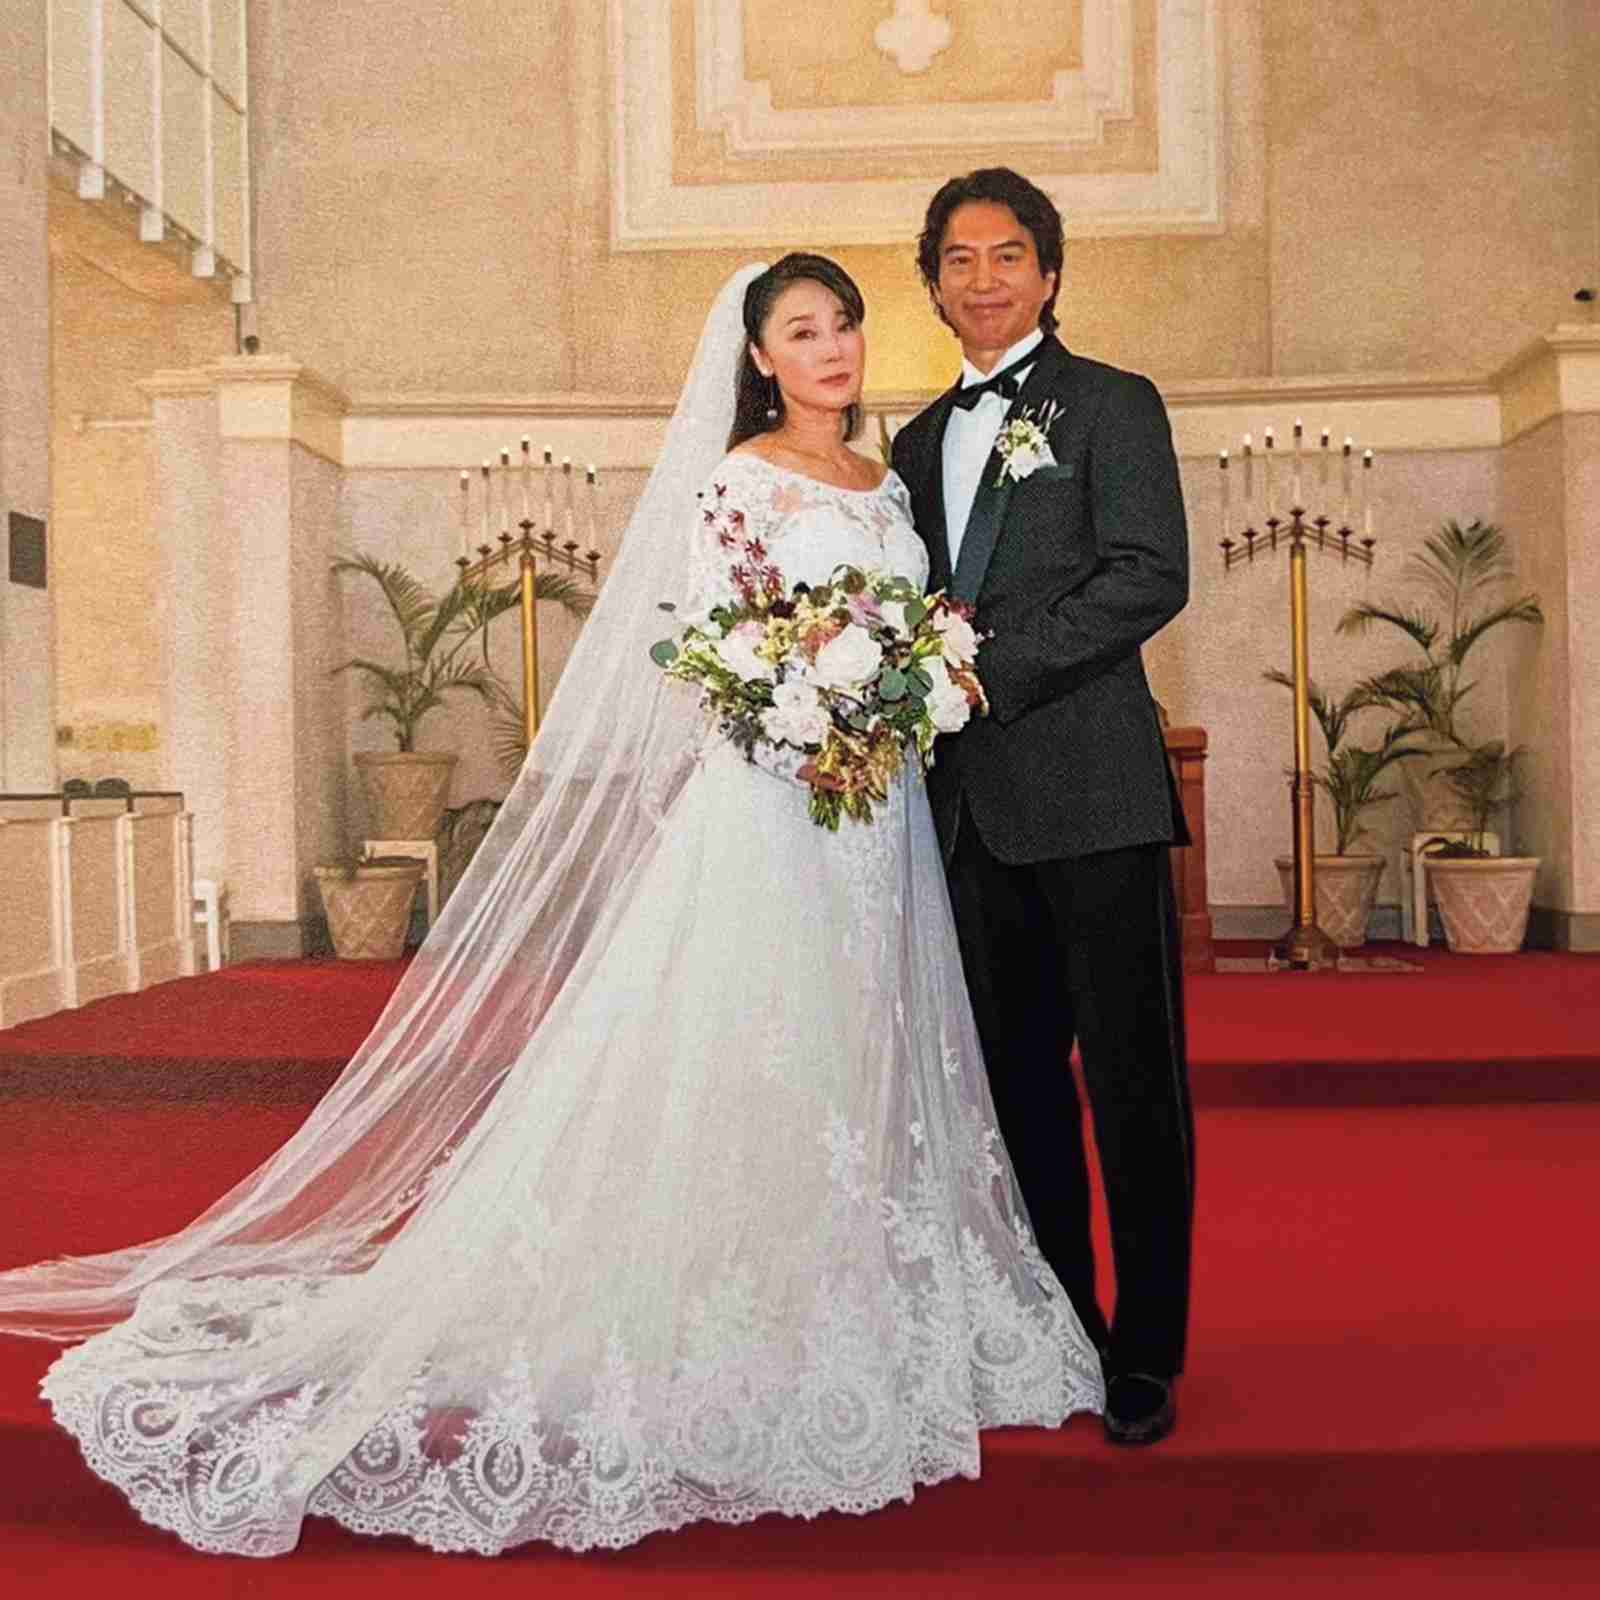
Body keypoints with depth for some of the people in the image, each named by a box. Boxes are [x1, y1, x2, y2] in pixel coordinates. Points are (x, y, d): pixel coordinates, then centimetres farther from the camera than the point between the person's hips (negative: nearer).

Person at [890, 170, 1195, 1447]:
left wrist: (989, 665, -16)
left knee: (1131, 1077, 1)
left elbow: (1151, 576, -11)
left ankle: (1146, 1355, 16)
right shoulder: (920, 441, 20)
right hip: (974, 801, 6)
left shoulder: (1114, 405, 2)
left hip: (1091, 789, -6)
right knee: (1018, 1075, 12)